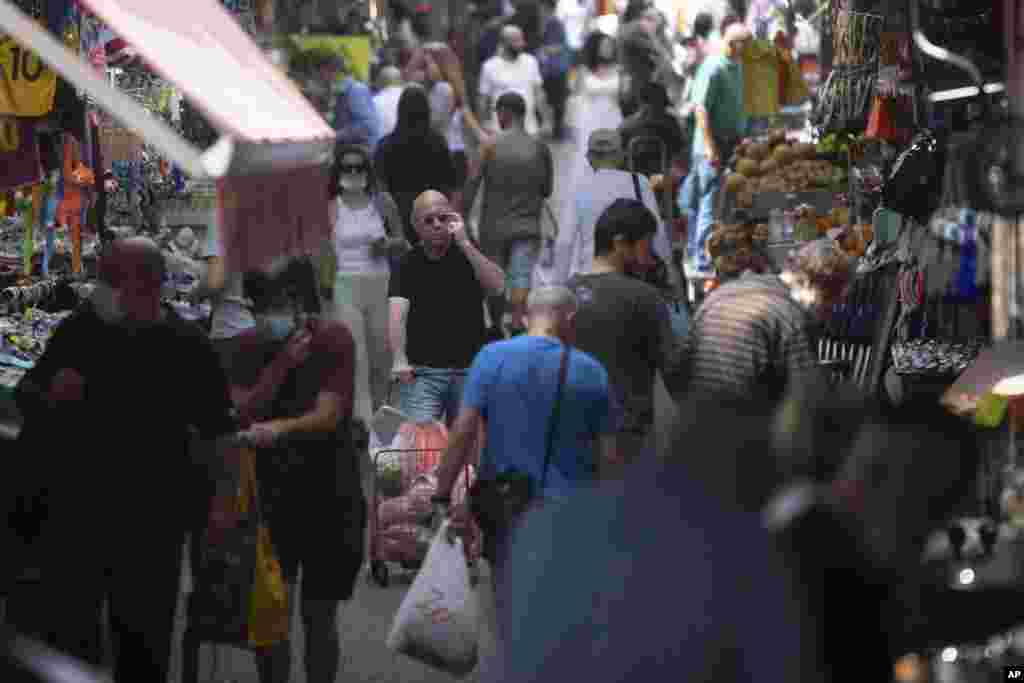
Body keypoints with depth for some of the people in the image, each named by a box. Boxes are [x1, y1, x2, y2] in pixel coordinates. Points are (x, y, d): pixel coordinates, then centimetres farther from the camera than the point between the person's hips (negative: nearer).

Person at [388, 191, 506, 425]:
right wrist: (399, 360, -28)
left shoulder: (469, 254, 8)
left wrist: (465, 243, -16)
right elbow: (397, 315, -13)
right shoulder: (408, 265, 1)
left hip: (470, 370, 2)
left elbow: (497, 286, -10)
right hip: (422, 372, -2)